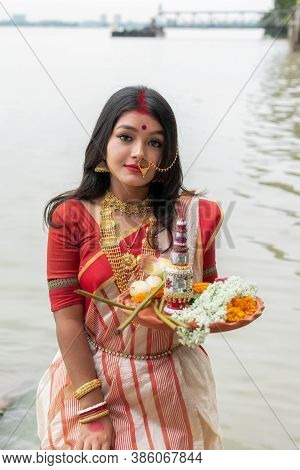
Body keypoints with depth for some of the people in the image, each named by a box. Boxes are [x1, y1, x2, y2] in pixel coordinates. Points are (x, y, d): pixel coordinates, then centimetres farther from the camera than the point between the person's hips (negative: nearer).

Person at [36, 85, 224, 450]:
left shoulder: (195, 215, -6)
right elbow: (67, 319, -11)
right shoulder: (72, 217, -10)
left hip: (175, 388, 2)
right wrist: (93, 413, -13)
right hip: (91, 380, -1)